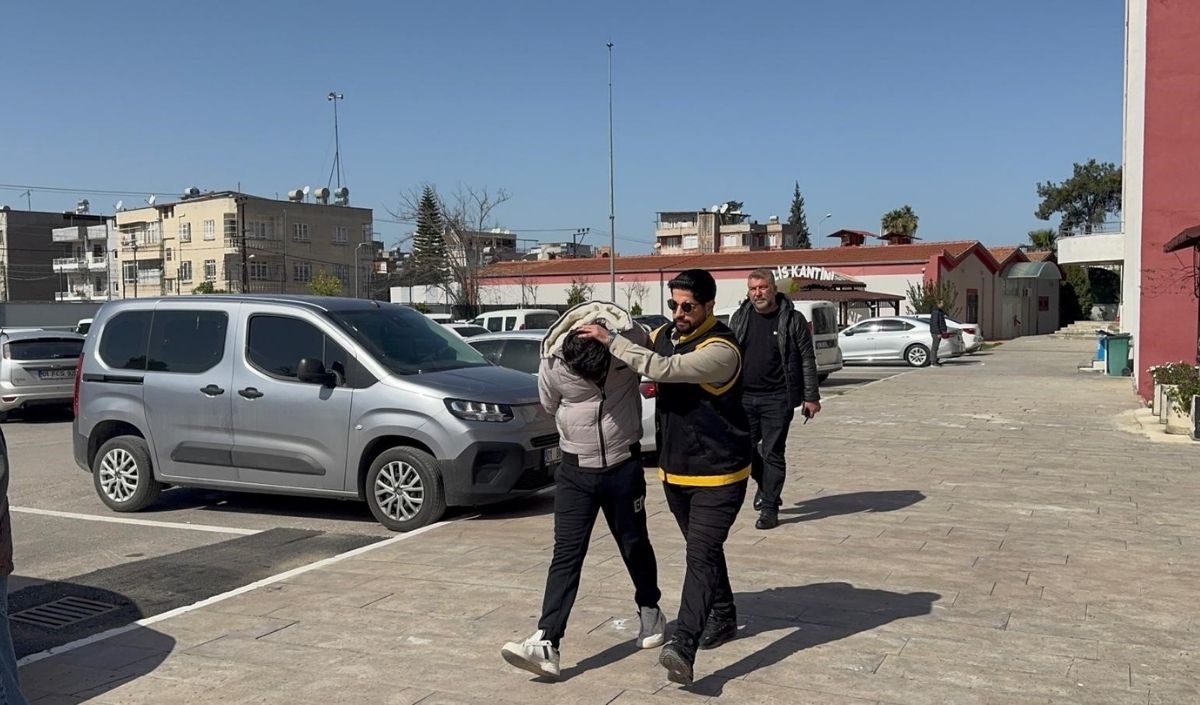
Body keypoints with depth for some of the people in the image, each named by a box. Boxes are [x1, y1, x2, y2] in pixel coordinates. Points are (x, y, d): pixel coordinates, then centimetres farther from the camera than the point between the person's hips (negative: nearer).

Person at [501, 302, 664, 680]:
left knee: (635, 545, 14)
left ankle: (650, 611, 38)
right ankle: (546, 642, -8)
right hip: (576, 471, 0)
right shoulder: (553, 362, -17)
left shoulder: (630, 338, -19)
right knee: (566, 554, -6)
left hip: (625, 467, 0)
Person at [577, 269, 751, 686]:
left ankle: (682, 651, -23)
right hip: (674, 470, 8)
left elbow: (663, 369, -32)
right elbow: (642, 374, 21)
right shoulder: (664, 335, 4)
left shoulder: (720, 350, -22)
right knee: (703, 549, 20)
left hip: (718, 474, -8)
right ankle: (723, 618, 39)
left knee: (701, 554, -15)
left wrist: (611, 341, -26)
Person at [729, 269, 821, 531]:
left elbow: (807, 360, -2)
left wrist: (811, 397, -5)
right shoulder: (739, 318, 7)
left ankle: (769, 508, 10)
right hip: (744, 397, 4)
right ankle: (765, 485, 35)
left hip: (777, 399, -4)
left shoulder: (793, 319, -3)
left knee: (773, 454, 0)